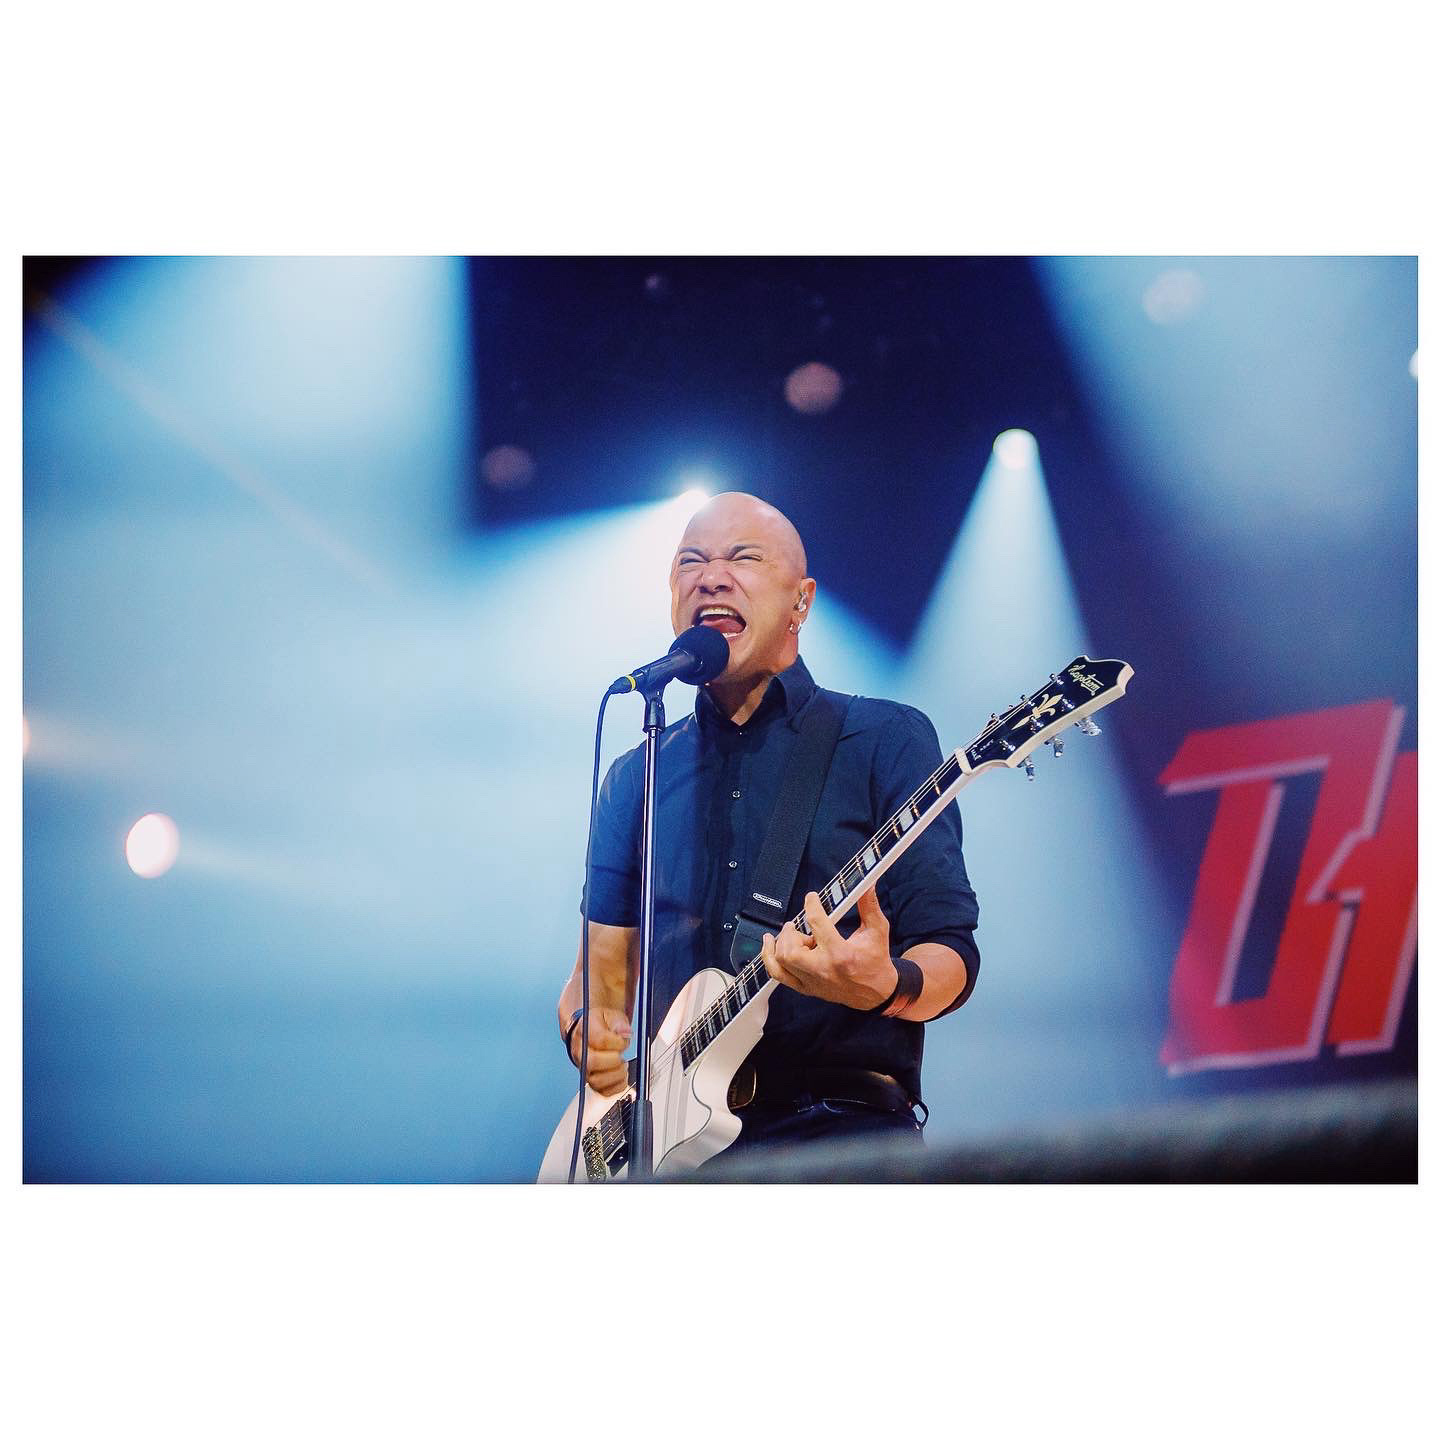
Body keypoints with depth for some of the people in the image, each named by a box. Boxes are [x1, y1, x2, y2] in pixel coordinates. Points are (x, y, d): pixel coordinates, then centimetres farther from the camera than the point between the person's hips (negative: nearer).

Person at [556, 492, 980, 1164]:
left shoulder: (886, 738, 4)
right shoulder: (636, 777, 16)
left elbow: (949, 955, -1)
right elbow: (604, 962, 20)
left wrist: (886, 986, -23)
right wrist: (588, 1025, -3)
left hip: (841, 1122, -3)